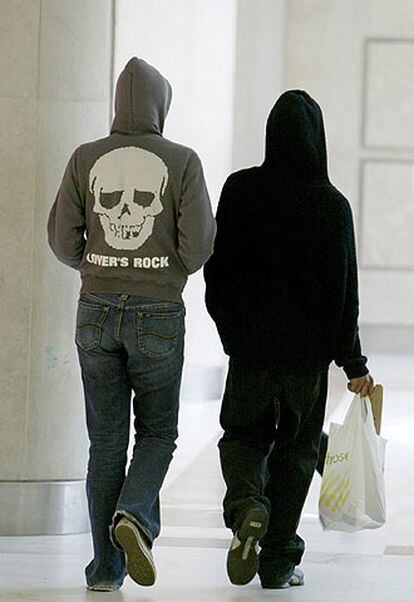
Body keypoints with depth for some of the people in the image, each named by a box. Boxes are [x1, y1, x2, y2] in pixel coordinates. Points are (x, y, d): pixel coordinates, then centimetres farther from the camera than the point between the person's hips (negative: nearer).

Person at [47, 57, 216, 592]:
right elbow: (199, 240, -10)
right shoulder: (182, 161, -4)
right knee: (157, 431, 12)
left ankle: (107, 567, 7)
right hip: (158, 315, -2)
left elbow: (63, 239, -1)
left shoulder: (86, 159, 1)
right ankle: (134, 515, -16)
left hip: (97, 311, 2)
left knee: (106, 439, 9)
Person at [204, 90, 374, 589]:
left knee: (243, 435, 16)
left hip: (249, 343, 1)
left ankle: (246, 505, -15)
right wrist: (354, 364, -1)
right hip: (308, 350, -1)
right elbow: (343, 289, -10)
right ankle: (278, 561, 12)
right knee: (295, 448, 12)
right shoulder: (331, 205, -11)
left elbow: (215, 266, 0)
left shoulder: (240, 190, -6)